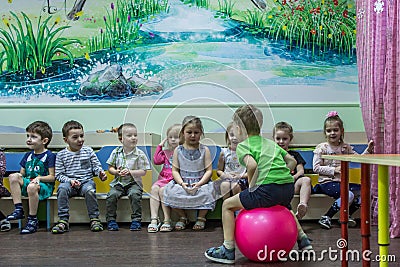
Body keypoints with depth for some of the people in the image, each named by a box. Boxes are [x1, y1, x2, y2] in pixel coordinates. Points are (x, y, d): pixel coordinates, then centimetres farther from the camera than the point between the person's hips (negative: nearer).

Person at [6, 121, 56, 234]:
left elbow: (52, 177, -8)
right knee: (13, 177, -19)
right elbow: (22, 172, 18)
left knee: (32, 187, -38)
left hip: (45, 186, -6)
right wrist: (19, 175, -6)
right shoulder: (27, 155, 15)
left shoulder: (49, 156, -5)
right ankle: (18, 209, -21)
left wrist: (39, 178, -24)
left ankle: (33, 220, -25)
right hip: (27, 183, 6)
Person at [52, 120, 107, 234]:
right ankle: (63, 220, -27)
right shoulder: (61, 155, 4)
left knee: (89, 190, -33)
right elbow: (59, 174, 3)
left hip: (86, 181, 0)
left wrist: (100, 173, -12)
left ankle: (94, 219, -19)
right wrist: (70, 180, -13)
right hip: (69, 182, 0)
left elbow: (96, 166, 11)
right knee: (62, 188, -32)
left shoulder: (88, 151, 8)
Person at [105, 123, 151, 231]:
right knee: (111, 195, -23)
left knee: (135, 194, -31)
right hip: (118, 182, 2)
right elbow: (110, 168, 10)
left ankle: (136, 219, -17)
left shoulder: (140, 154, -3)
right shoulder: (116, 152, 4)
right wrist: (116, 172, -12)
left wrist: (130, 172, -18)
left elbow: (143, 172, -5)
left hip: (134, 183, -2)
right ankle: (111, 219, -7)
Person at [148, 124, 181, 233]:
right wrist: (160, 146, 10)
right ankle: (154, 219, -26)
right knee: (154, 188, -23)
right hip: (163, 178, 5)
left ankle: (167, 221, -21)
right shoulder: (166, 152, 21)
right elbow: (156, 160, 8)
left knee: (163, 190, -28)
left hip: (175, 180, -5)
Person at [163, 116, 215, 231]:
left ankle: (201, 217, -1)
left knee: (206, 193, -31)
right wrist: (182, 183, -15)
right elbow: (175, 170, 3)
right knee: (171, 192, -25)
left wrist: (199, 183, -17)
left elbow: (209, 170, -3)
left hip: (201, 183, -1)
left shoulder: (204, 150, 1)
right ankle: (182, 217, 3)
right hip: (182, 183, 2)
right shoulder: (178, 150, 5)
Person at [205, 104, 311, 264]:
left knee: (227, 205, 9)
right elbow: (292, 161, 22)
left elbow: (252, 165, -18)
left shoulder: (242, 146, 4)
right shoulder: (270, 143, 25)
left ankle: (228, 250, 7)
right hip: (289, 188, 7)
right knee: (284, 207, 43)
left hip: (268, 189, -7)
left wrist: (251, 185, -5)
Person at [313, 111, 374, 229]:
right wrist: (334, 170, -15)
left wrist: (368, 150, -6)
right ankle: (326, 218, -16)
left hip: (342, 182, 6)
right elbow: (316, 168, -9)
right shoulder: (322, 148, -4)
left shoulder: (346, 147, 12)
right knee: (349, 195, -29)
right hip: (327, 182, -6)